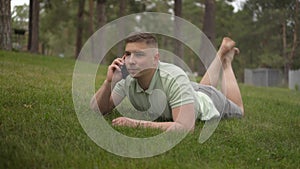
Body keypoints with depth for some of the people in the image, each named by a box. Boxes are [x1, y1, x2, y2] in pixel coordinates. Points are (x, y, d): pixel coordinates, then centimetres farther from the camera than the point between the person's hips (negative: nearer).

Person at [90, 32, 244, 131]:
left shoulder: (174, 78, -49)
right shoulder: (127, 77, -34)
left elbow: (185, 127, -56)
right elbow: (97, 109, -24)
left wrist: (137, 124, -57)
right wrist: (109, 82, -43)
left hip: (207, 101, -4)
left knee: (238, 111, 31)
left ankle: (226, 61, 43)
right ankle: (222, 52, 54)